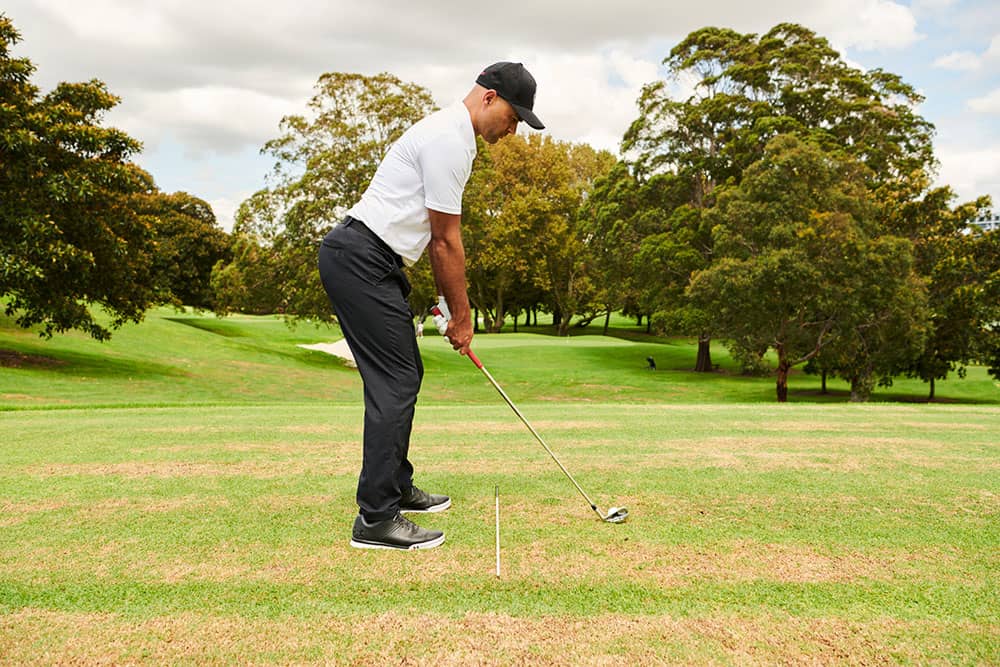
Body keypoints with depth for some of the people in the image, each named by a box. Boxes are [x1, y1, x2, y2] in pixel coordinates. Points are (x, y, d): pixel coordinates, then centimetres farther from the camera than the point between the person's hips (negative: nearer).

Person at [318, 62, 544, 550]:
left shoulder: (452, 134, 18)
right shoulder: (450, 140, -16)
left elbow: (439, 235, 20)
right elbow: (446, 240, -13)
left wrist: (450, 302, 18)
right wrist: (462, 315, -4)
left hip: (375, 262, 11)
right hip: (360, 260, -11)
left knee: (404, 375, 16)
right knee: (395, 382, -12)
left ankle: (395, 486, 28)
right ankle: (375, 518, -8)